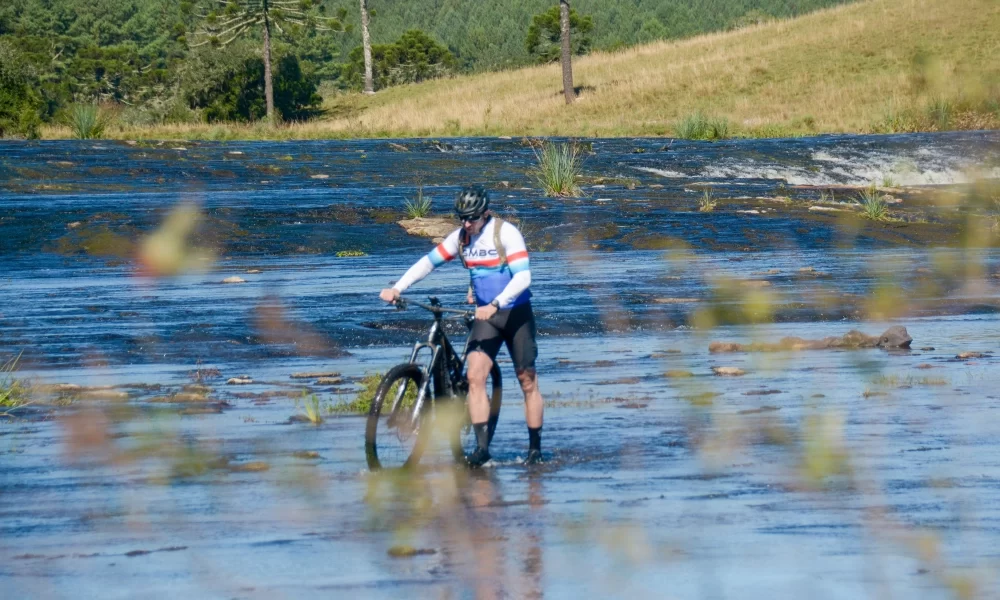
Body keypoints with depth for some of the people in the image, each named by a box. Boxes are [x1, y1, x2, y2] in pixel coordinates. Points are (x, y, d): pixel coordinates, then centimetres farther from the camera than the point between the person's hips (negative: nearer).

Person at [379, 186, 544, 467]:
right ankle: (482, 447, -14)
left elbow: (523, 277, -24)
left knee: (528, 381, 1)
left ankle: (535, 449, 11)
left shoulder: (506, 233, -16)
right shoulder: (460, 237, 0)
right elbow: (428, 262, 1)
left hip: (516, 314, -4)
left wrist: (495, 304, -36)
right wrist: (397, 288, -13)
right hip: (485, 314, 4)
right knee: (475, 377, -13)